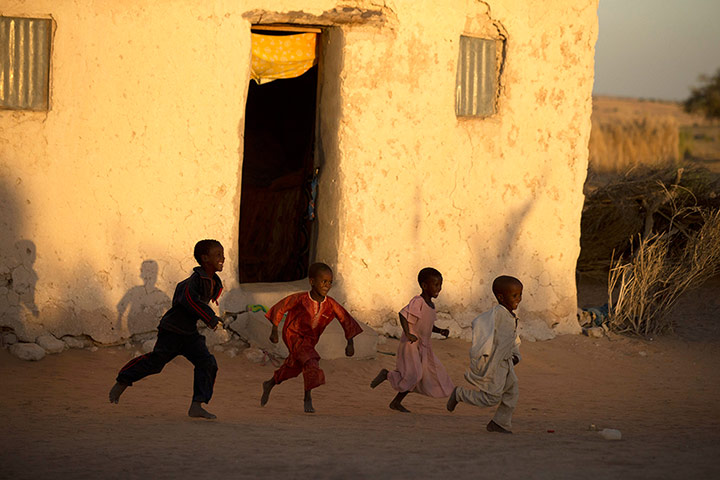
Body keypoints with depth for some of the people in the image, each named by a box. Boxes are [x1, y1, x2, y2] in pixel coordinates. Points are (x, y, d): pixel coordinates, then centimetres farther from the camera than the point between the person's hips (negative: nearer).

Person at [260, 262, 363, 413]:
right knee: (311, 363, -25)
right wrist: (274, 331, -10)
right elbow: (280, 307, -11)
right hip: (293, 335, -6)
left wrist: (350, 343, -8)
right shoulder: (300, 299, -23)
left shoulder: (330, 304, -14)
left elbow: (346, 320, -4)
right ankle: (308, 398, -15)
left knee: (293, 366, 19)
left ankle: (269, 384, 45)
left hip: (310, 340, 6)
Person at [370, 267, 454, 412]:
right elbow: (403, 315, -23)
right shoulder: (417, 302, -16)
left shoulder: (431, 305, 12)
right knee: (411, 375, -14)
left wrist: (440, 331, 5)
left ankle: (396, 402, 19)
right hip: (411, 345, -9)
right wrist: (408, 334, -32)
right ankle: (386, 374, 10)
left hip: (423, 347, 9)